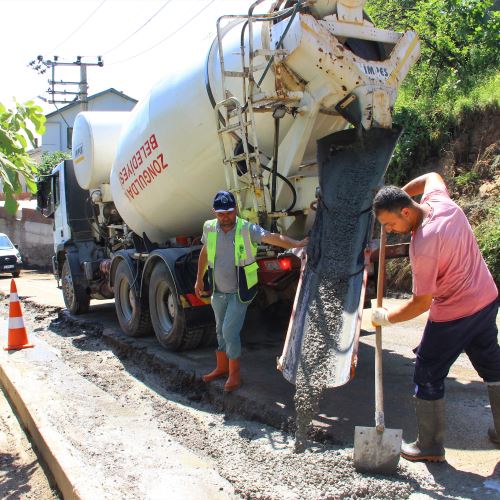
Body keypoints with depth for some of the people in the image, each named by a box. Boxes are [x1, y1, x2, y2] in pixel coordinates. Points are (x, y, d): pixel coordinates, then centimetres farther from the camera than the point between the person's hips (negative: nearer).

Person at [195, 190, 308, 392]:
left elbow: (273, 237, -28)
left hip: (239, 292, -5)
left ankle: (234, 374, 8)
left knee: (230, 331, -10)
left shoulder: (247, 229, -17)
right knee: (221, 330, 17)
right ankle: (222, 368, 36)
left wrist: (297, 243, -42)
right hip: (218, 291, 5)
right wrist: (199, 279, 19)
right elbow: (204, 253, 13)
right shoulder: (209, 228, -3)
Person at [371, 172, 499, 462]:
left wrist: (385, 318, -8)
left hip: (453, 315, -9)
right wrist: (398, 195, 13)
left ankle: (430, 447, 18)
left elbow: (422, 302, -20)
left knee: (428, 376, 6)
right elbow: (432, 176, 19)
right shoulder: (439, 199, -8)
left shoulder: (423, 246, -29)